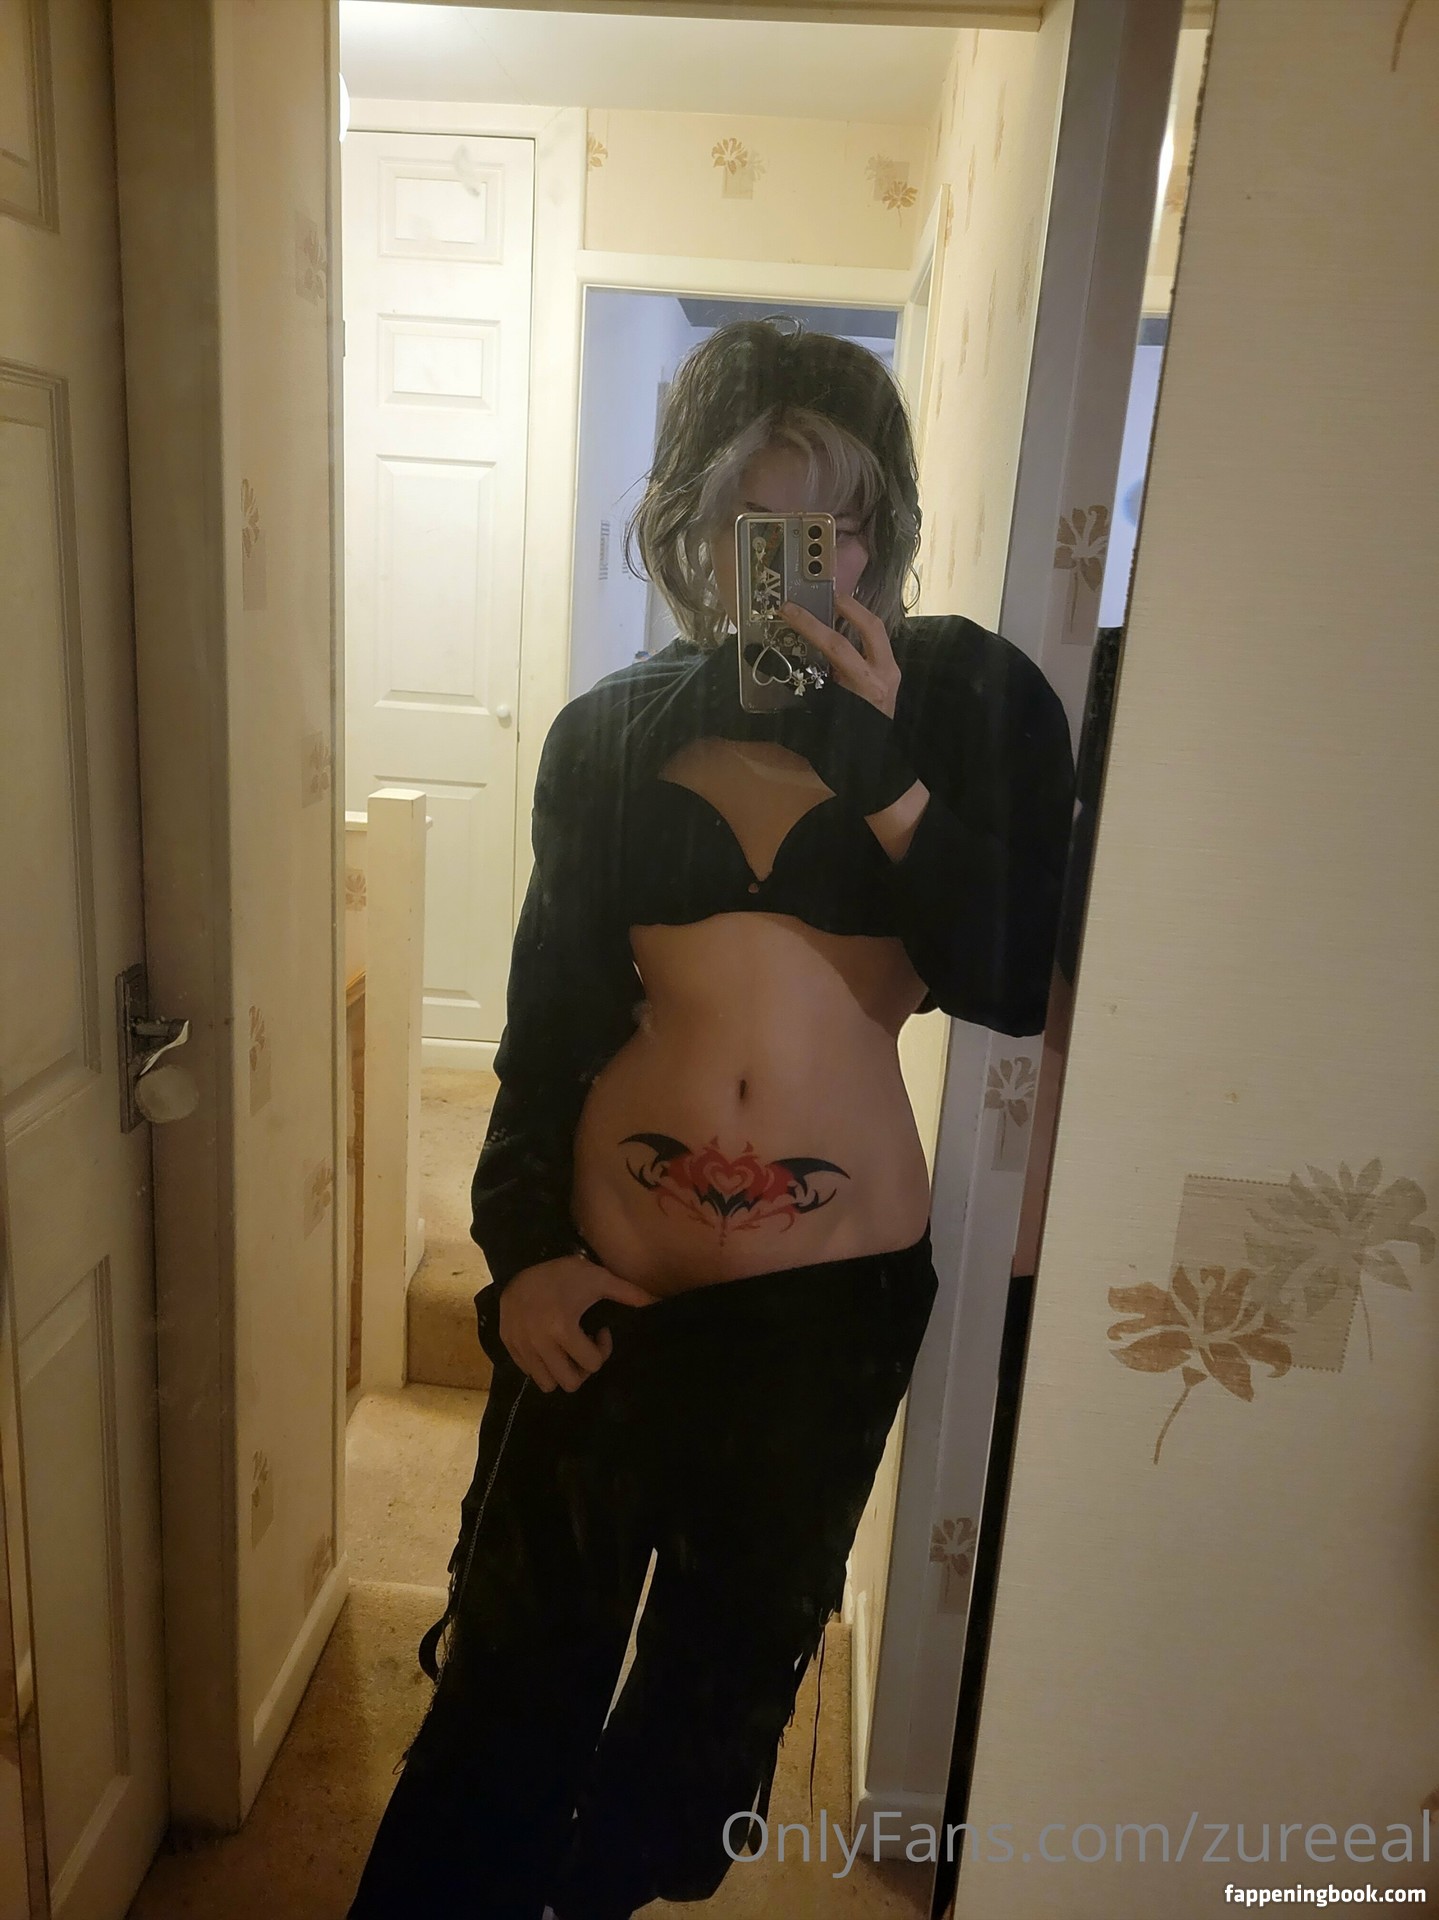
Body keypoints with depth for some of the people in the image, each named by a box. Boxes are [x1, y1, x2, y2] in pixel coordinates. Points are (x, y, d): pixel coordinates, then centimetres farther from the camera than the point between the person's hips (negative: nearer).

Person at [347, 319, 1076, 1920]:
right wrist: (520, 1243, -5)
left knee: (725, 1668, 21)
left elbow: (1014, 989, -10)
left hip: (837, 1279, 1)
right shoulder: (611, 735, 2)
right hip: (606, 1272, 0)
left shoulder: (970, 700, -2)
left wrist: (885, 773, -20)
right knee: (518, 1673, 11)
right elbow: (548, 1014, 4)